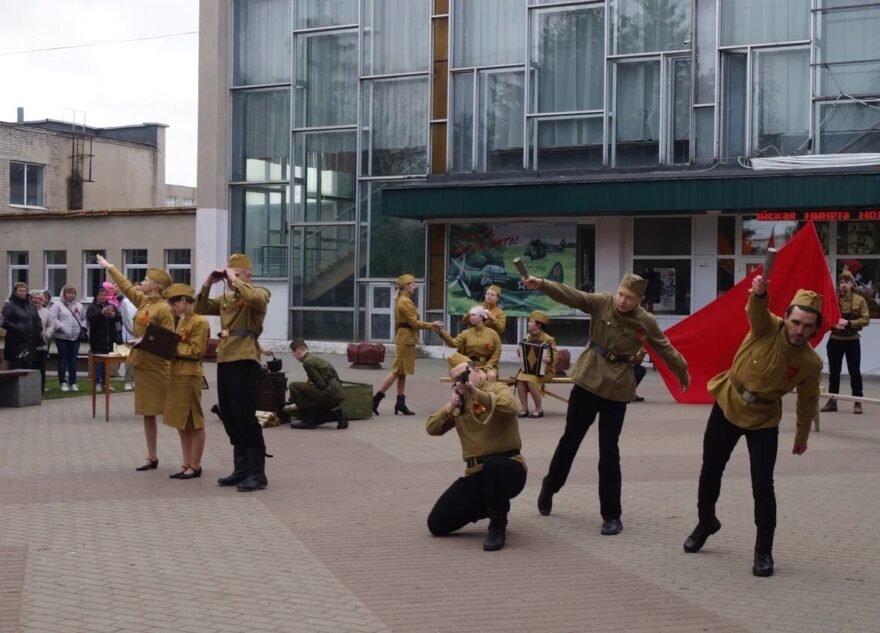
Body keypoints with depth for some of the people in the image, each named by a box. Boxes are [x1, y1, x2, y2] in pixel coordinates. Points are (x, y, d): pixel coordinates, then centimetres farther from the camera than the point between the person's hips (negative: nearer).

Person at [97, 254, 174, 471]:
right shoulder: (143, 301, 10)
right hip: (141, 364, 8)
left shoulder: (163, 309, -14)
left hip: (157, 367, -8)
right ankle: (152, 457, 19)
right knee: (147, 413, 12)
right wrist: (109, 267, 37)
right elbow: (126, 286, 26)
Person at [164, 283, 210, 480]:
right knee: (181, 422, 12)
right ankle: (186, 464, 18)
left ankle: (195, 466, 5)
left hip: (190, 375, -10)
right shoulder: (181, 321, 16)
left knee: (194, 423, -1)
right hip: (177, 374, 10)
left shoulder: (200, 322, -12)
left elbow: (196, 351, -17)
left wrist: (173, 347, -15)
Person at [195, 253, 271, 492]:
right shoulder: (226, 298, 18)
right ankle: (242, 469, 21)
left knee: (245, 417, -10)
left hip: (244, 361, -8)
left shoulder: (260, 293, -3)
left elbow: (255, 298, -27)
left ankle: (257, 474, -5)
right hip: (224, 361, 8)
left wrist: (234, 280, -16)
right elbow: (201, 309, 19)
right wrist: (208, 284, 6)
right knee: (229, 417, 11)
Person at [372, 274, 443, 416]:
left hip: (403, 338, 10)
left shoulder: (400, 300, 16)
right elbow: (414, 322, -18)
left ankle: (401, 403, 10)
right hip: (406, 339, -10)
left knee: (402, 372, 9)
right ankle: (376, 398, -6)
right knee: (398, 371, -7)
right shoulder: (406, 302, -16)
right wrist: (431, 325, -14)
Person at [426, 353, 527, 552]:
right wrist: (451, 405, -9)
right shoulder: (459, 402, 15)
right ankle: (487, 506, 22)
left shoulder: (497, 388, -1)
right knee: (437, 524, -2)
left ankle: (498, 527, -20)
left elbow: (509, 407, -26)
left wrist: (476, 393, -36)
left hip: (506, 467, -6)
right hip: (475, 475, 6)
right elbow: (432, 428, 5)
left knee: (493, 465, -43)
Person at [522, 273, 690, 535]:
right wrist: (541, 284, -36)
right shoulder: (602, 302, -7)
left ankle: (612, 516, 10)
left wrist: (683, 372, 24)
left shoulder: (646, 322, -4)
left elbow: (665, 348, 10)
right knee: (569, 441, 12)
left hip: (617, 390, 0)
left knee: (608, 454, 0)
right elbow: (570, 295, -20)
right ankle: (549, 487, 37)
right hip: (587, 383, 0)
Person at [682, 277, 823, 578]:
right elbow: (756, 309, -43)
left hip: (764, 421, -1)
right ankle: (706, 522, 41)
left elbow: (807, 402, 0)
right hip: (727, 407, 1)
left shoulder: (811, 363, -16)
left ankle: (764, 551, 5)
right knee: (710, 472, 14)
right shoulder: (768, 327, -20)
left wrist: (802, 437, 11)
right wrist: (759, 293, -66)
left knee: (762, 485, -12)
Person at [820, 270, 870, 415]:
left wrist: (849, 323, -20)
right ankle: (832, 402, 16)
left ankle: (857, 402, 5)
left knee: (854, 372, -1)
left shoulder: (860, 300, -3)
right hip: (835, 341, 2)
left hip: (852, 341, -2)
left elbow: (866, 320, -8)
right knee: (834, 372, 8)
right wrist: (834, 324, -19)